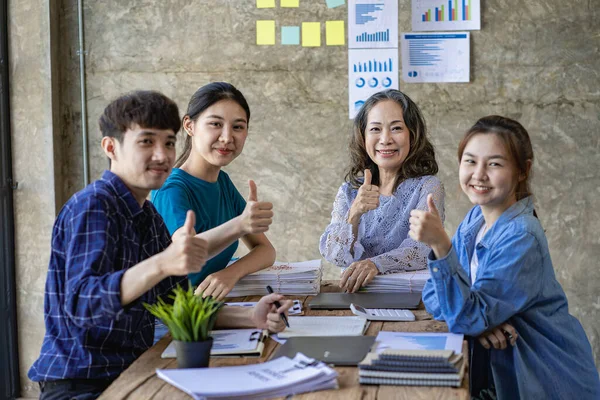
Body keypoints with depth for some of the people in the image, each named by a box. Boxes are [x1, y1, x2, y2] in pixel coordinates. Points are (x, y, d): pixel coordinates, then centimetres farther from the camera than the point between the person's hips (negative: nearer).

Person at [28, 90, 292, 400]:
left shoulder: (149, 215, 12)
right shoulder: (91, 206, -14)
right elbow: (80, 302, -28)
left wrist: (251, 317, -2)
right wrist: (162, 264, -43)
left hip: (130, 371, 8)